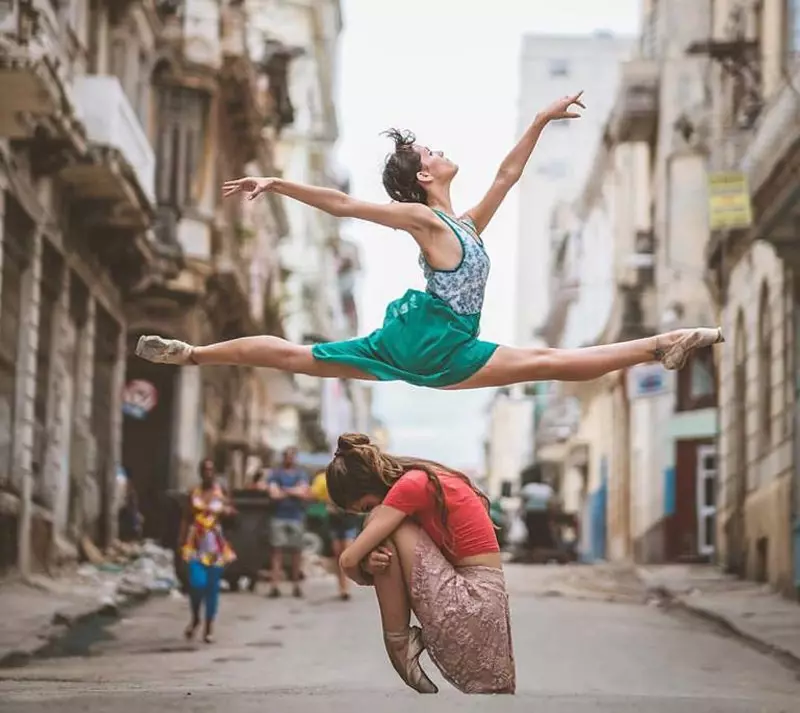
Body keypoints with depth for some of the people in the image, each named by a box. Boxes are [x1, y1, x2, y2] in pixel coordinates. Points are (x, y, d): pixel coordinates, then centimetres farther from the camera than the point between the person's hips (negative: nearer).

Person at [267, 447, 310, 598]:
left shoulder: (301, 474, 11)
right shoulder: (275, 474, 9)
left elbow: (303, 492, -3)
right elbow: (274, 493, -5)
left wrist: (285, 490, -3)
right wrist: (295, 492, -1)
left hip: (296, 517, 1)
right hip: (279, 516, -1)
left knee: (296, 551, 1)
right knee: (277, 550, -7)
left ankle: (296, 585, 8)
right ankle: (275, 585, -10)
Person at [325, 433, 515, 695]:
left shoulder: (410, 485, -14)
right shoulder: (421, 479, 17)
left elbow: (348, 560, -16)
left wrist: (363, 570, 9)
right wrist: (369, 565, -11)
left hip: (471, 603, -11)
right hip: (483, 598, 11)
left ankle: (398, 643, -3)